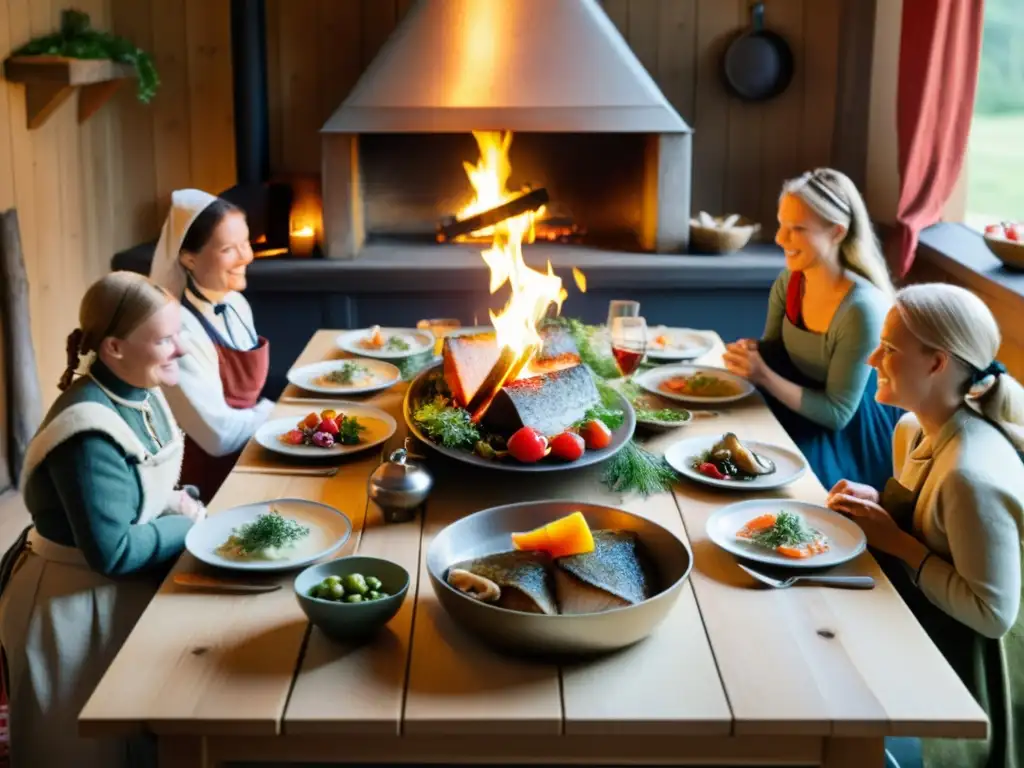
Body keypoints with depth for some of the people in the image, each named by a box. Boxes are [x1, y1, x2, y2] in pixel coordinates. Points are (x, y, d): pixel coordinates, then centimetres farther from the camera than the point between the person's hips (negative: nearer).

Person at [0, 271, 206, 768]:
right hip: (73, 608, -8)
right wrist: (189, 522, -18)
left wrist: (174, 501, -7)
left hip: (125, 589, 9)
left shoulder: (140, 393, -2)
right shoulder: (90, 434, -30)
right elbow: (112, 552, -28)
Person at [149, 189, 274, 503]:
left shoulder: (236, 304, 3)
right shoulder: (180, 331, -23)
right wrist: (276, 411, -8)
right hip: (212, 484, -8)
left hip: (248, 460, 8)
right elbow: (220, 436, -22)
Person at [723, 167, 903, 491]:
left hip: (858, 433, -6)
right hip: (803, 406, 6)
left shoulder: (861, 308, -26)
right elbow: (773, 354, 7)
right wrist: (751, 353, -16)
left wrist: (765, 376, -31)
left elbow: (837, 414, -22)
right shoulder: (788, 282, -6)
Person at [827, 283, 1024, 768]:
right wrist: (876, 506, -6)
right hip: (914, 619, 8)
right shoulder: (913, 430, -2)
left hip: (963, 668, -8)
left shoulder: (973, 475, -31)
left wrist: (896, 542, -24)